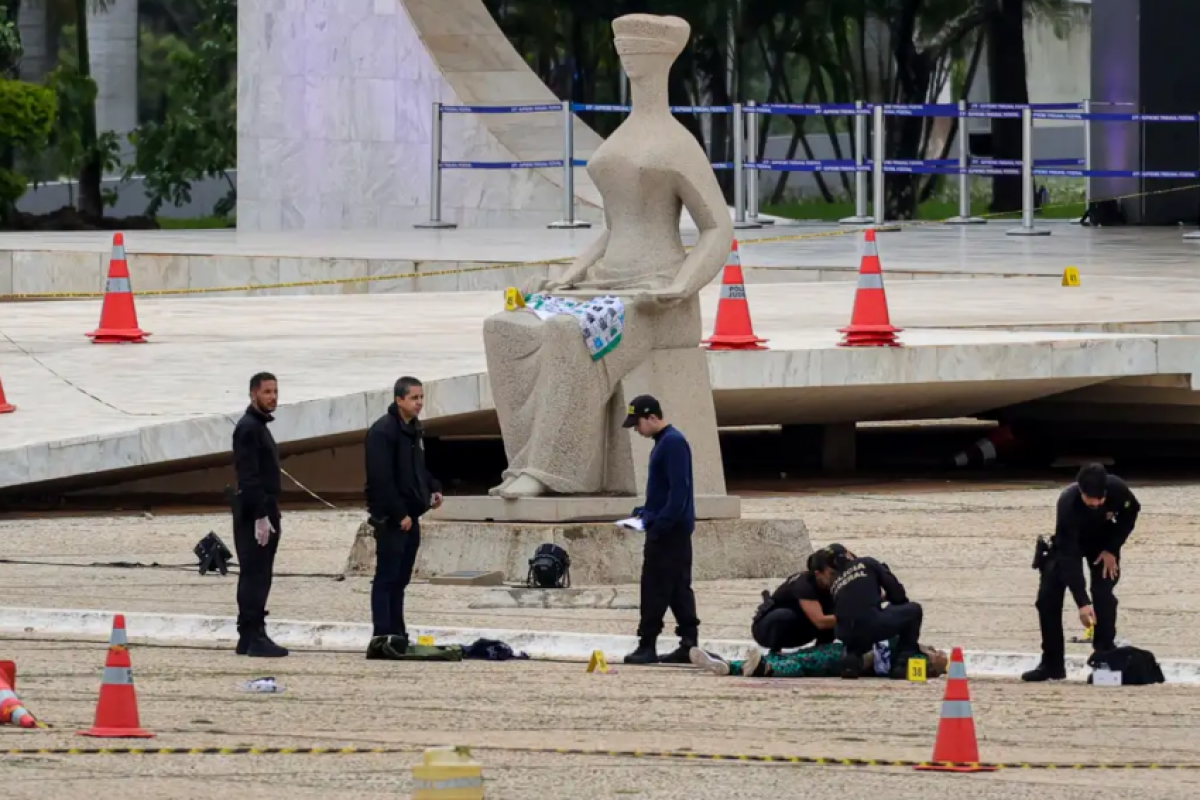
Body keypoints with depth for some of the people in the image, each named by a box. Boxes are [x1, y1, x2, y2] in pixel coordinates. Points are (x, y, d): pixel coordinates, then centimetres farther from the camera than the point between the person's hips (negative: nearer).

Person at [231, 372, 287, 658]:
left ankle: (249, 638, 14)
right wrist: (261, 516, -23)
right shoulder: (248, 428, -12)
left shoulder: (260, 427, 19)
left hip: (264, 511, 10)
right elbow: (249, 477, -19)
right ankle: (253, 637, -13)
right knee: (255, 575, -11)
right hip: (253, 513, -10)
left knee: (258, 576, 11)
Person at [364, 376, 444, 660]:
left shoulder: (414, 429, 14)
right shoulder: (384, 431, -15)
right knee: (387, 578, -10)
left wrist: (433, 488, 8)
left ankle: (397, 637, 16)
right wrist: (399, 514, -22)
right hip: (391, 518, -9)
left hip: (409, 516, 9)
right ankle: (382, 637, -12)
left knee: (400, 579, 12)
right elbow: (381, 478, -21)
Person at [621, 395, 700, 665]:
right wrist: (647, 512, 14)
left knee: (656, 589, -7)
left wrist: (659, 526, -21)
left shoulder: (673, 443, -16)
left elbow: (678, 490, -22)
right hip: (671, 529, 10)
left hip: (669, 531, -10)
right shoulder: (663, 442, 15)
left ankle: (647, 646, -6)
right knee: (678, 589, 10)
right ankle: (689, 644, 11)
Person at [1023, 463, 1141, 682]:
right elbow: (1068, 555, -41)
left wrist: (1112, 549, -16)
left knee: (1103, 594, -16)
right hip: (1070, 541, -1)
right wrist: (1082, 603, -47)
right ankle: (1052, 664, 2)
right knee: (1048, 595, -10)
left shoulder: (1117, 489, -34)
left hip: (1103, 541, 1)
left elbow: (1131, 512, -8)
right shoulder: (1068, 503, -41)